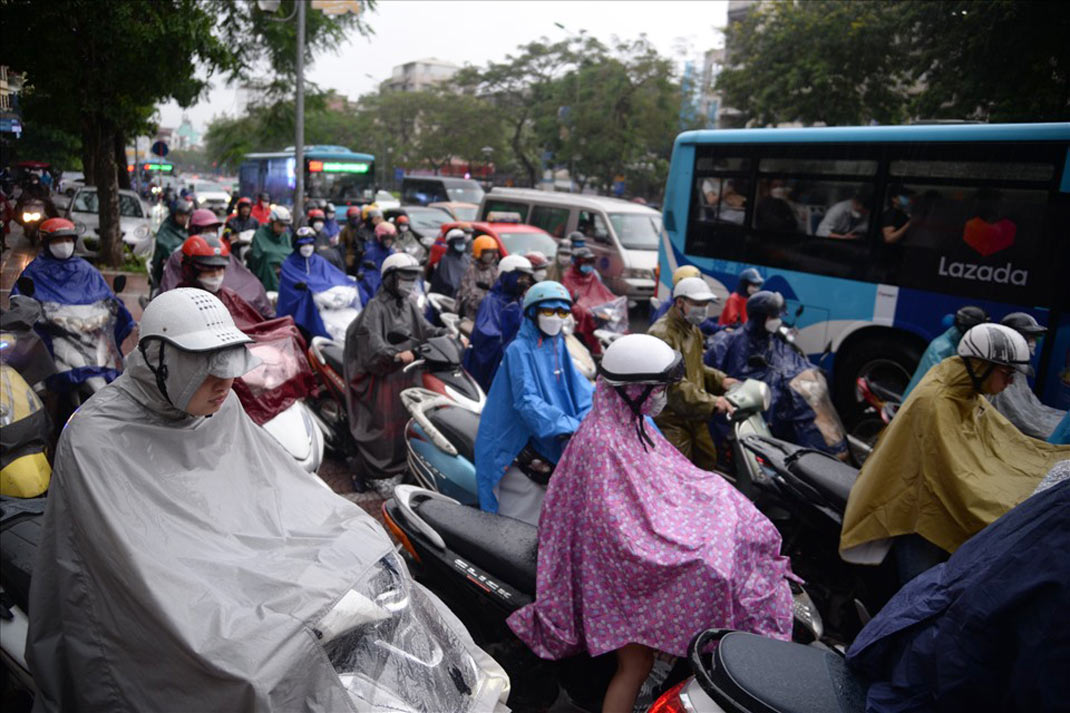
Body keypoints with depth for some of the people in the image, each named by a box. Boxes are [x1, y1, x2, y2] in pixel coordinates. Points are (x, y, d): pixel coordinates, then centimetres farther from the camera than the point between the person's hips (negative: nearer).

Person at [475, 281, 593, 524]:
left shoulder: (559, 348, 12)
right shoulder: (519, 349, -10)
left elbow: (579, 389, 2)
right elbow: (527, 400, -23)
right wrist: (568, 428, -32)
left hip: (555, 451, 7)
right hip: (523, 452, -7)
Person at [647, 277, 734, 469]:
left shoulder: (694, 330, 15)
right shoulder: (662, 334, -20)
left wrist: (719, 380, 8)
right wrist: (710, 401, -33)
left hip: (694, 415, 10)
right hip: (671, 419, -10)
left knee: (707, 463, 20)